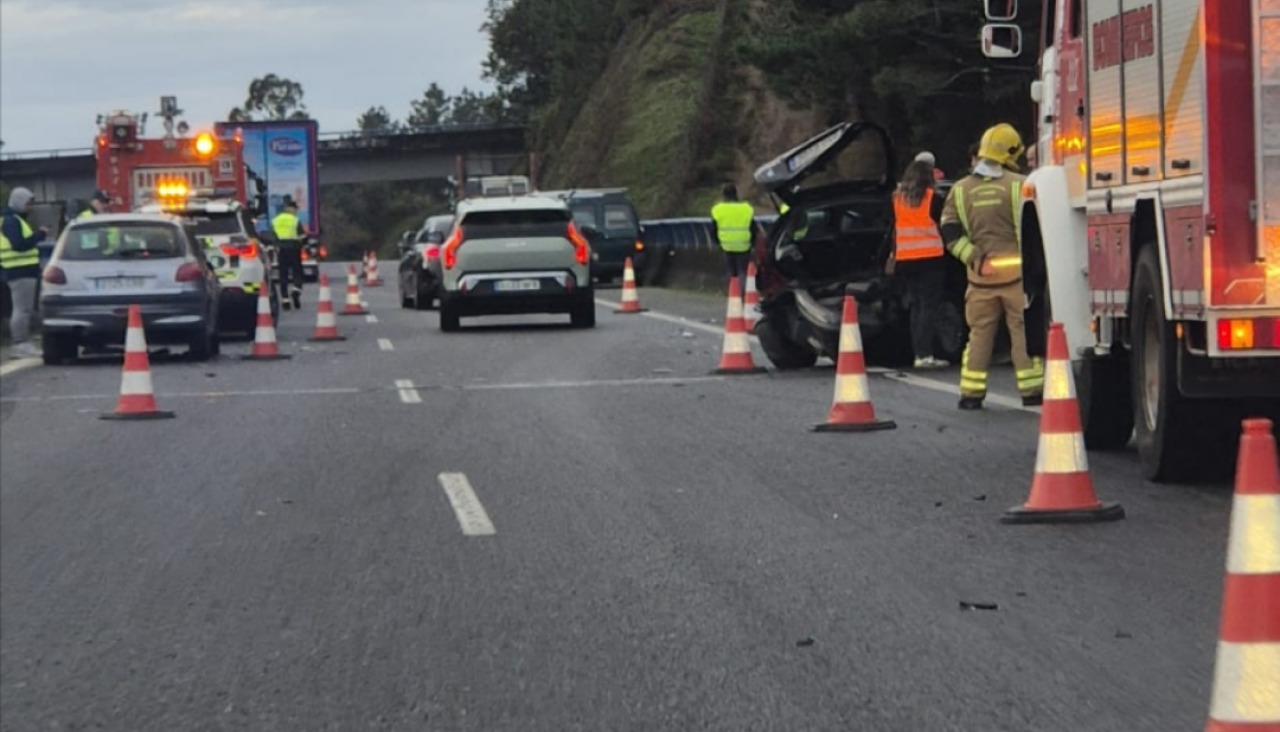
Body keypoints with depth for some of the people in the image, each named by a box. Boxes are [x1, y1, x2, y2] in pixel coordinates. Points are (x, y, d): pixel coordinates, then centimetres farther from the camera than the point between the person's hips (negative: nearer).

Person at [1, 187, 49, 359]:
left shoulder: (16, 220, 21)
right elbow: (19, 244, -23)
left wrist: (38, 235, 11)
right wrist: (39, 235, -16)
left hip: (23, 271, 11)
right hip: (20, 272, -11)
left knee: (24, 309, 14)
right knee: (22, 309, -11)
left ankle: (23, 343, 19)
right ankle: (21, 344, -11)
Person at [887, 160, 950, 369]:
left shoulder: (898, 198, 7)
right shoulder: (933, 199, -7)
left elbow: (894, 229, 12)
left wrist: (893, 254, 19)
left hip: (905, 260, 5)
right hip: (930, 258, -5)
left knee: (916, 305, 12)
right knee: (930, 305, -6)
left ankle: (919, 353, 9)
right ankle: (925, 354, -14)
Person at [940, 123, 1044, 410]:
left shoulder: (961, 189, 8)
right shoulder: (1019, 185, -4)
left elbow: (951, 232, 0)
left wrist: (973, 257, -3)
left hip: (981, 274, 3)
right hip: (1017, 269, -3)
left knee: (980, 332, 10)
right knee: (1024, 330, 3)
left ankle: (971, 392, 9)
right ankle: (1031, 389, 3)